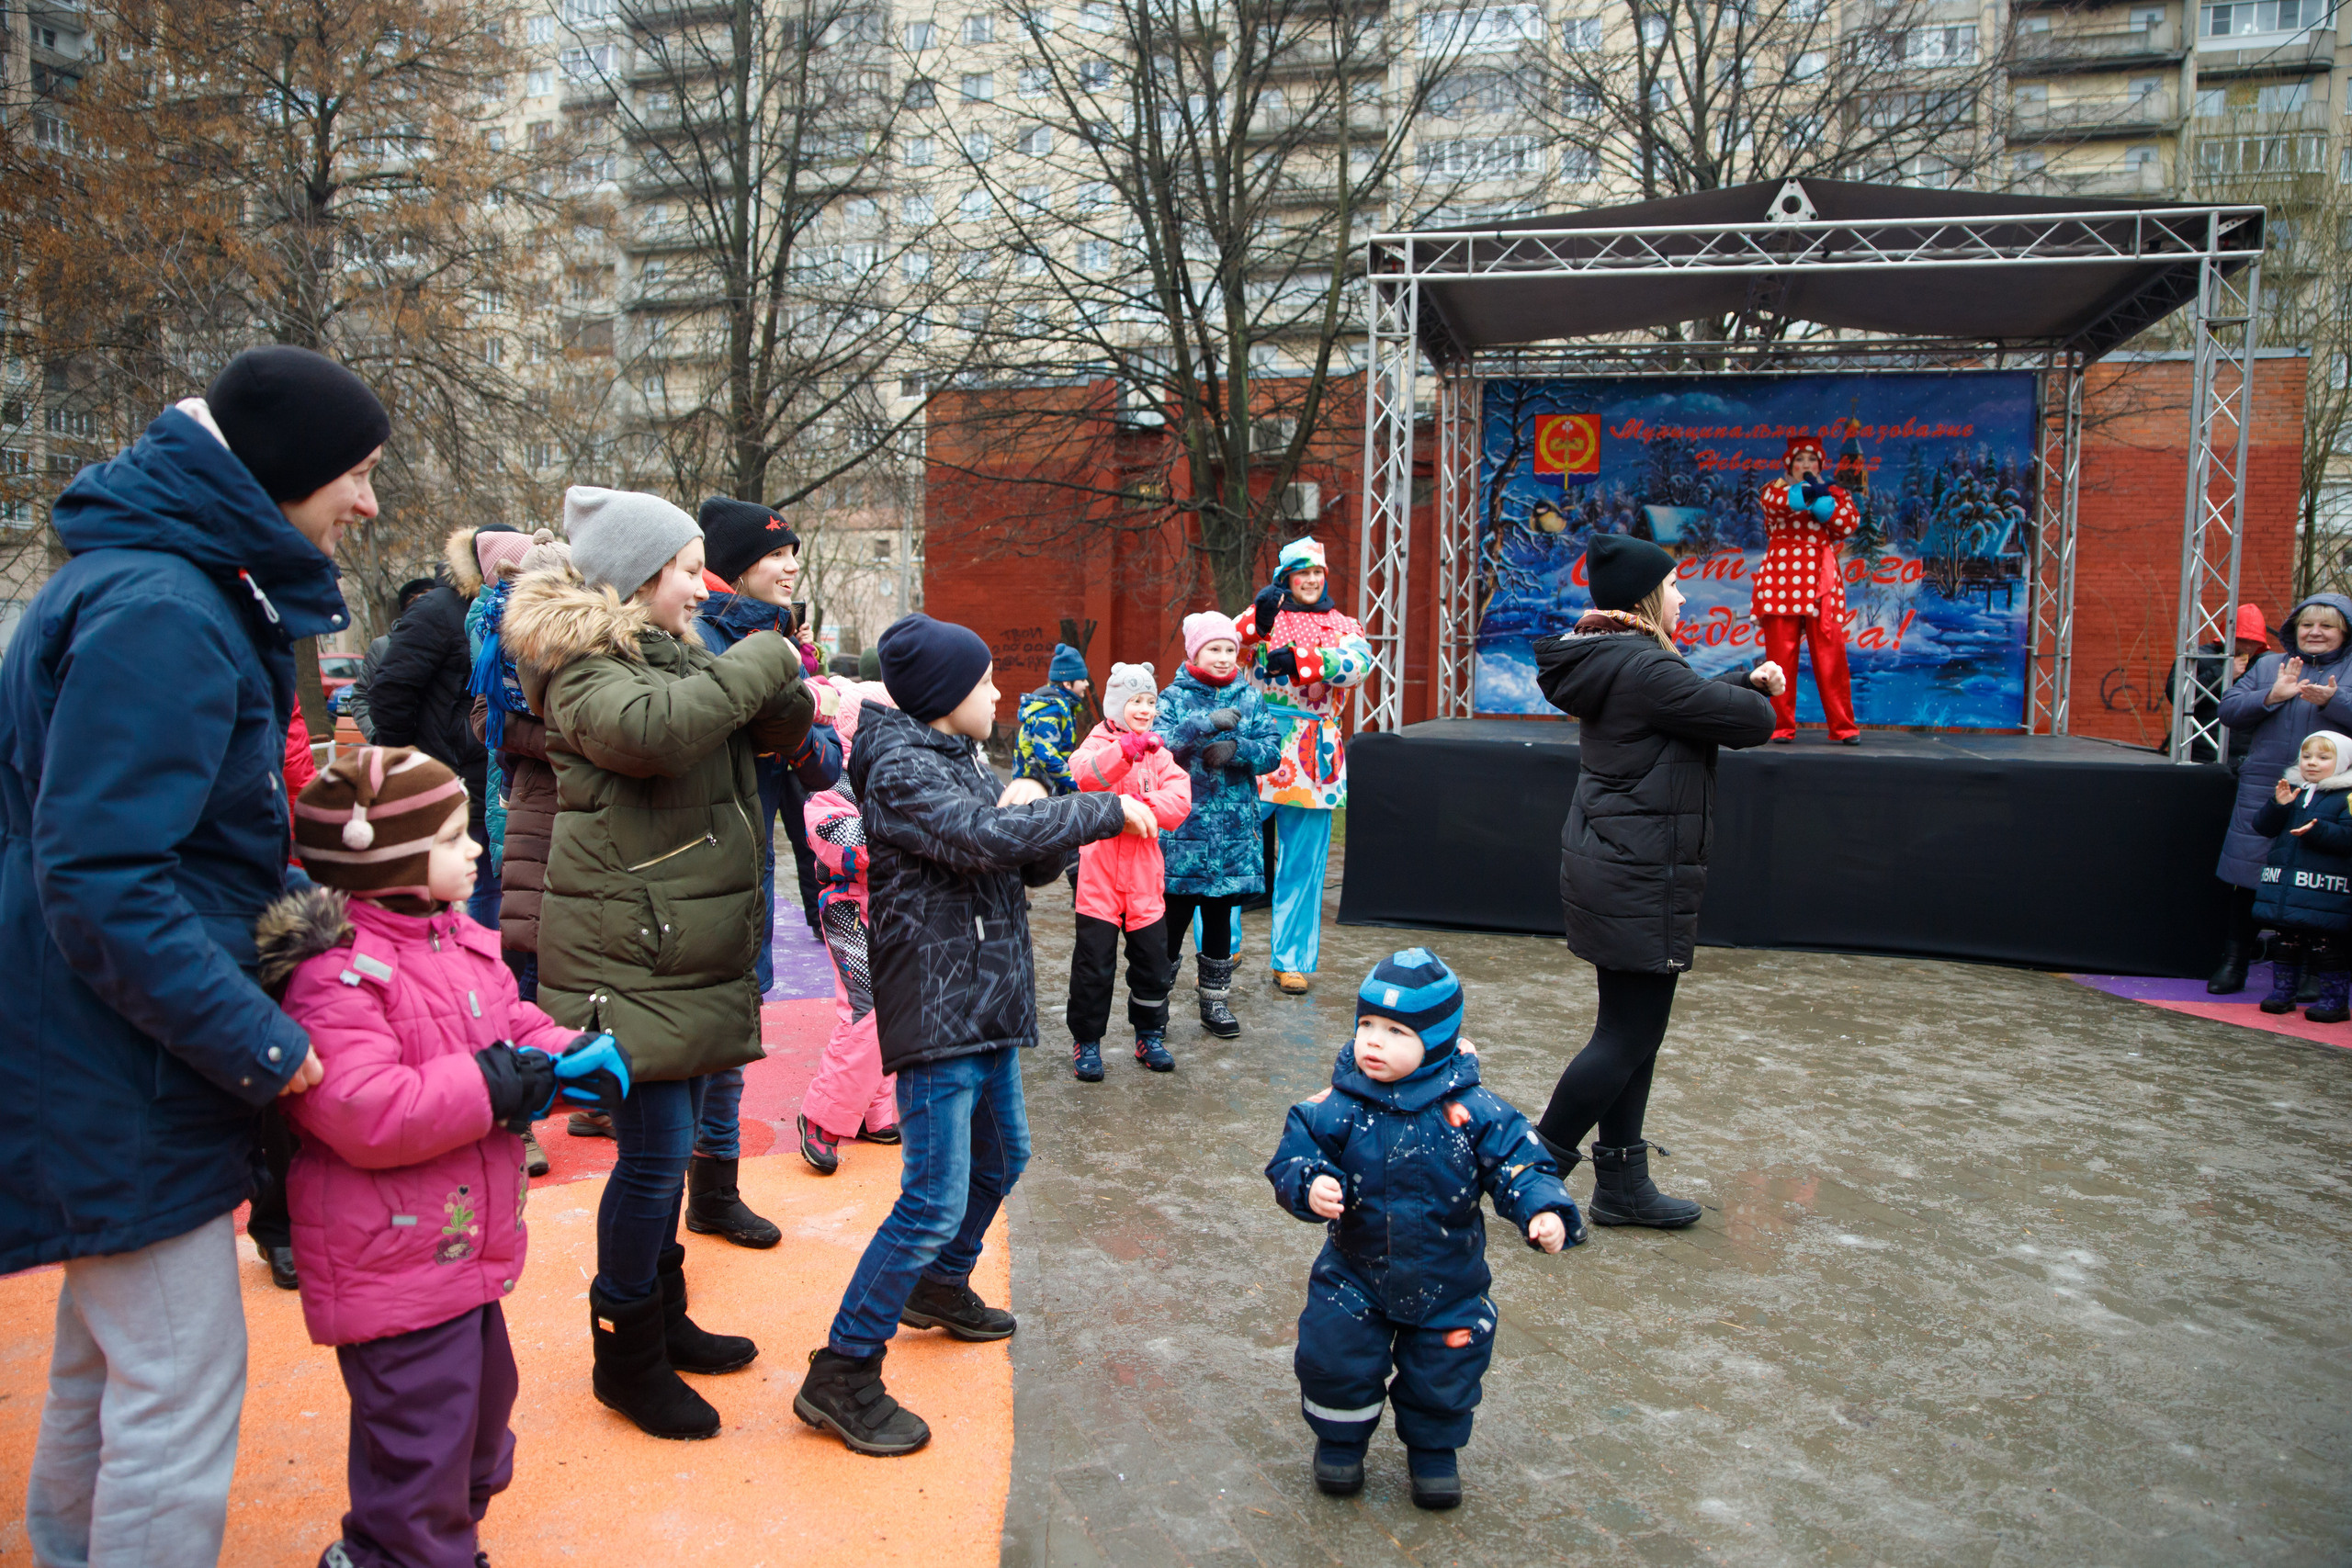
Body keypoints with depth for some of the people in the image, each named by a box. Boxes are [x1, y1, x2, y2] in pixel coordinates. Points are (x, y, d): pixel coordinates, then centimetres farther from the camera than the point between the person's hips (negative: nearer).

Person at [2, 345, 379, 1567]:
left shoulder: (188, 587, 11)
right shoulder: (157, 614, -22)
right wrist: (257, 1044, -23)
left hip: (101, 1057, 10)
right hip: (122, 1072, -10)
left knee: (109, 1349, 24)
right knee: (182, 1380, -1)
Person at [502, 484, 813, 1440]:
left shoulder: (680, 654, 15)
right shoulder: (587, 668, -11)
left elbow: (784, 731, 14)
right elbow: (649, 727, -33)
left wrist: (779, 677, -7)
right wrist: (760, 662, -22)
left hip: (693, 948, 9)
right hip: (626, 953, -8)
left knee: (671, 1145, 17)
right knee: (655, 1152, -4)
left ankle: (663, 1317, 32)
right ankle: (625, 1356, 14)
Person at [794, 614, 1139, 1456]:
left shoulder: (964, 762, 14)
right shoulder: (901, 770, -14)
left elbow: (1036, 863, 12)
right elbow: (979, 839, -31)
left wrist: (1031, 814, -11)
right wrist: (1104, 811, -25)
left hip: (988, 1004, 10)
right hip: (936, 1008, -10)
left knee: (999, 1157, 24)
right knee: (935, 1198, -10)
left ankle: (941, 1286, 46)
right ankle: (842, 1374, 2)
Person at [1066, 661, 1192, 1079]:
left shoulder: (1160, 755, 9)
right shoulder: (1100, 743, -3)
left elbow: (1178, 802, -6)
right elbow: (1085, 772, -29)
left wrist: (1142, 806, -21)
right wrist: (1125, 750, -46)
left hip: (1144, 876, 4)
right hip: (1099, 875, -4)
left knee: (1152, 959, 11)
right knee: (1094, 963, 1)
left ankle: (1150, 1036, 27)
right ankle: (1086, 1041, 16)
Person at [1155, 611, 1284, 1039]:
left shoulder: (1250, 700, 8)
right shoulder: (1174, 698, 0)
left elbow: (1272, 750, 1)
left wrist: (1236, 749, -16)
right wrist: (1206, 725, -25)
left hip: (1233, 829, 3)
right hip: (1182, 826, -3)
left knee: (1219, 918, 12)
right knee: (1174, 916, 0)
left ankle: (1215, 1002, 23)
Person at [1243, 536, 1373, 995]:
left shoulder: (1342, 625, 12)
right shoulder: (1259, 618, 9)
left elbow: (1359, 663, -10)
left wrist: (1300, 660, -24)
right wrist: (1258, 624, -26)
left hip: (1311, 759, 2)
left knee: (1302, 862, 5)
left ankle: (1291, 960, 16)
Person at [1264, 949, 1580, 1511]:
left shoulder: (1472, 1110, -17)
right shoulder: (1337, 1107, -16)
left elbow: (1519, 1163, -14)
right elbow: (1294, 1154, -13)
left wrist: (1545, 1211, -31)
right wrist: (1310, 1185, -34)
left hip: (1447, 1281, 0)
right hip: (1354, 1275, 0)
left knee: (1444, 1372, 13)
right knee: (1335, 1358, 2)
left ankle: (1433, 1448, 43)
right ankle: (1339, 1437, 33)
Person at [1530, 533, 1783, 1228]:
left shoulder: (1614, 662, 12)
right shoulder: (1645, 668, -19)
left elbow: (1696, 699, 24)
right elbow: (1750, 721, -12)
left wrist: (1745, 679, 10)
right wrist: (1754, 692, 9)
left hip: (1616, 870, 11)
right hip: (1639, 879, -11)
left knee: (1633, 1034, 16)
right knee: (1628, 1036, -2)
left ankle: (1622, 1184, 25)